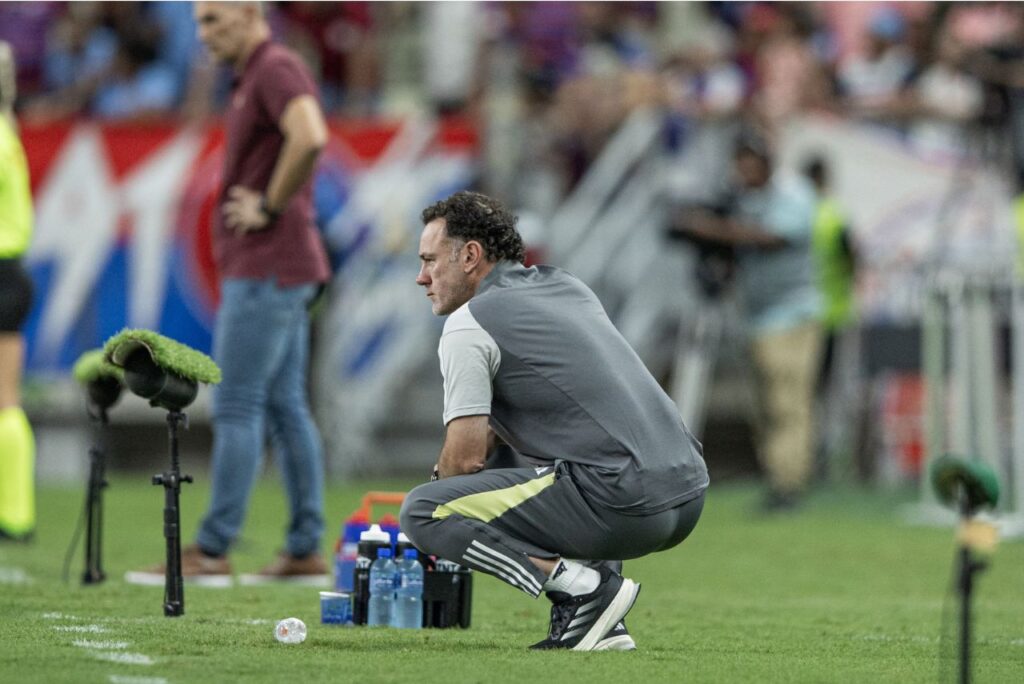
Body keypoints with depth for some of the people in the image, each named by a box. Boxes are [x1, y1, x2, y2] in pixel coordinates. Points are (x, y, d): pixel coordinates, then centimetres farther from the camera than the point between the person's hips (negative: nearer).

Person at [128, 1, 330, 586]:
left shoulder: (277, 68, -13)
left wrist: (271, 207, -20)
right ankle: (307, 550, 9)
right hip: (265, 268, 11)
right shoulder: (254, 79, 19)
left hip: (267, 268, -11)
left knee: (237, 407, -8)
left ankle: (212, 551, -7)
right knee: (285, 406, 9)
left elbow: (310, 138, -31)